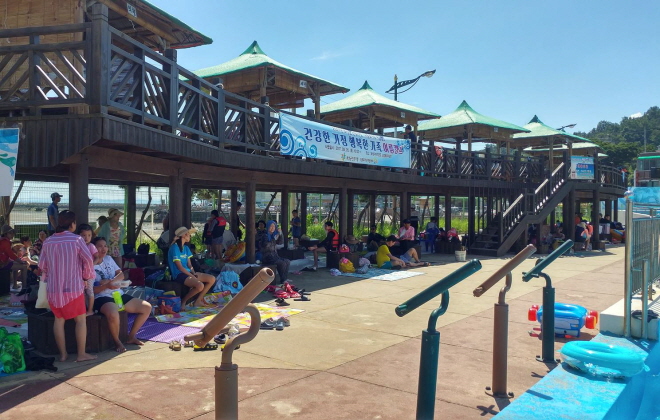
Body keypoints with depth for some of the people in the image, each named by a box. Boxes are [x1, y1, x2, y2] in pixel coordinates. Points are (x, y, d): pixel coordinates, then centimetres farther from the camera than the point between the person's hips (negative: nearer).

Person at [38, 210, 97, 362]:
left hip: (53, 287, 4)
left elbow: (42, 265, 9)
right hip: (73, 286, -4)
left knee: (59, 319, 15)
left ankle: (63, 354, 18)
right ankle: (81, 354, 8)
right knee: (81, 319, 6)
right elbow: (88, 259, -12)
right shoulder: (76, 239, -9)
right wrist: (86, 276, 4)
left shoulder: (48, 242, 4)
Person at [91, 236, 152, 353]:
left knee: (147, 307, -2)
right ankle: (117, 341, -12)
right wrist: (106, 286, -28)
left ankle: (131, 337, 11)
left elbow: (121, 275, 10)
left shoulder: (108, 259, 15)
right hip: (102, 298, -7)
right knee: (113, 314, -40)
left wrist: (111, 281, -11)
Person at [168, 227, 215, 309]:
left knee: (212, 279, -1)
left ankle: (198, 301, 3)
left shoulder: (186, 248, 16)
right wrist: (192, 276, -14)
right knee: (200, 285, -31)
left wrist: (195, 274, -5)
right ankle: (183, 301, -9)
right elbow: (180, 267, -15)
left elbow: (189, 264, 13)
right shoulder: (174, 248, -11)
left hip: (188, 273, 9)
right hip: (179, 275, -9)